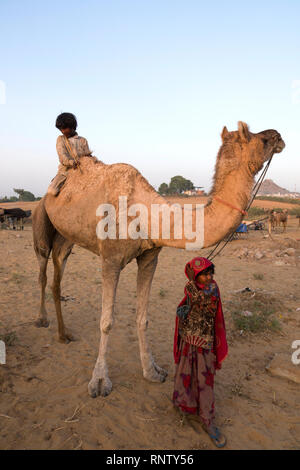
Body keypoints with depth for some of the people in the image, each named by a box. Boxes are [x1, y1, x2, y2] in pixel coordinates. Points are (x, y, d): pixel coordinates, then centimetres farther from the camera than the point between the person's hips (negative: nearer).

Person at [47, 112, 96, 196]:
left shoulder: (82, 141, 8)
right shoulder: (60, 139, 7)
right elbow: (62, 155, -9)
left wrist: (93, 158, -15)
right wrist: (71, 162, -29)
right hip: (65, 171, -1)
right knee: (52, 191, -24)